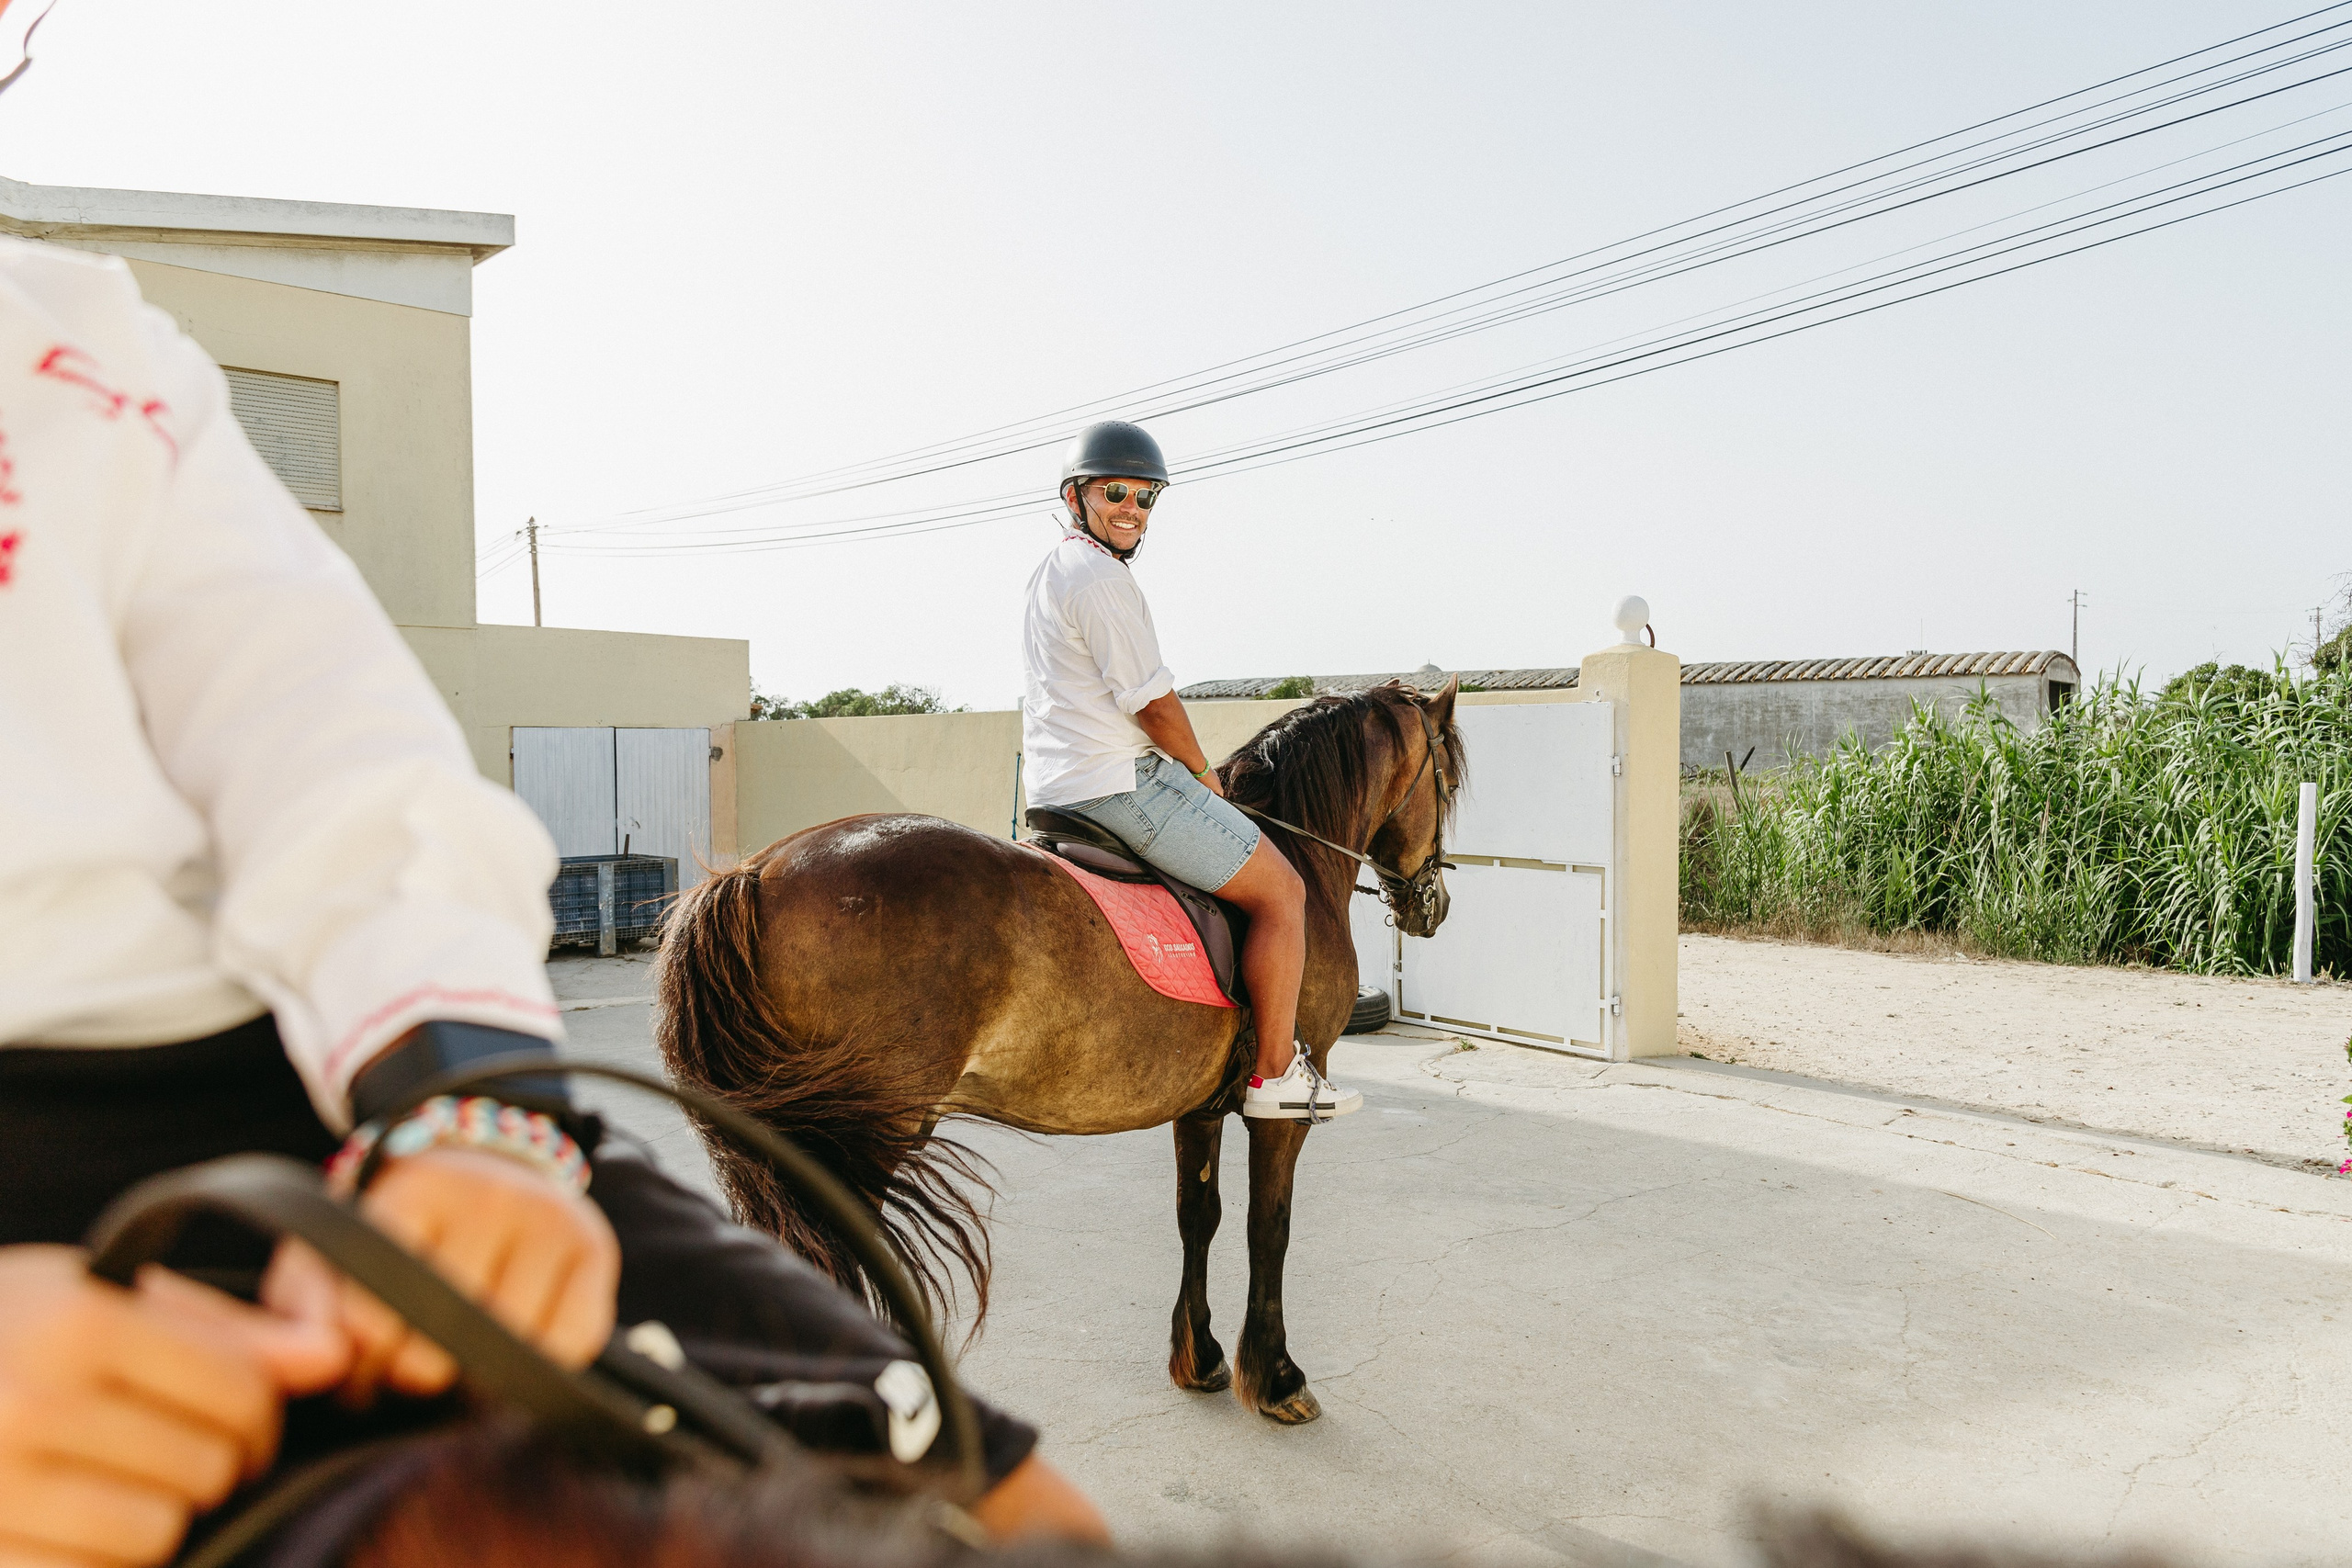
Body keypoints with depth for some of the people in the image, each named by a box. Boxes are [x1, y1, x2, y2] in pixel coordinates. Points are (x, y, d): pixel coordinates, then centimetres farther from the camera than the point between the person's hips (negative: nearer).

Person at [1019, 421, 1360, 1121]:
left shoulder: (1049, 574, 18)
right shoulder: (1101, 577, -16)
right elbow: (1154, 702, -17)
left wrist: (1184, 771, 20)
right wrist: (1202, 772, 0)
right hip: (1121, 783, -11)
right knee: (1280, 890, -4)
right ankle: (1276, 1074, 1)